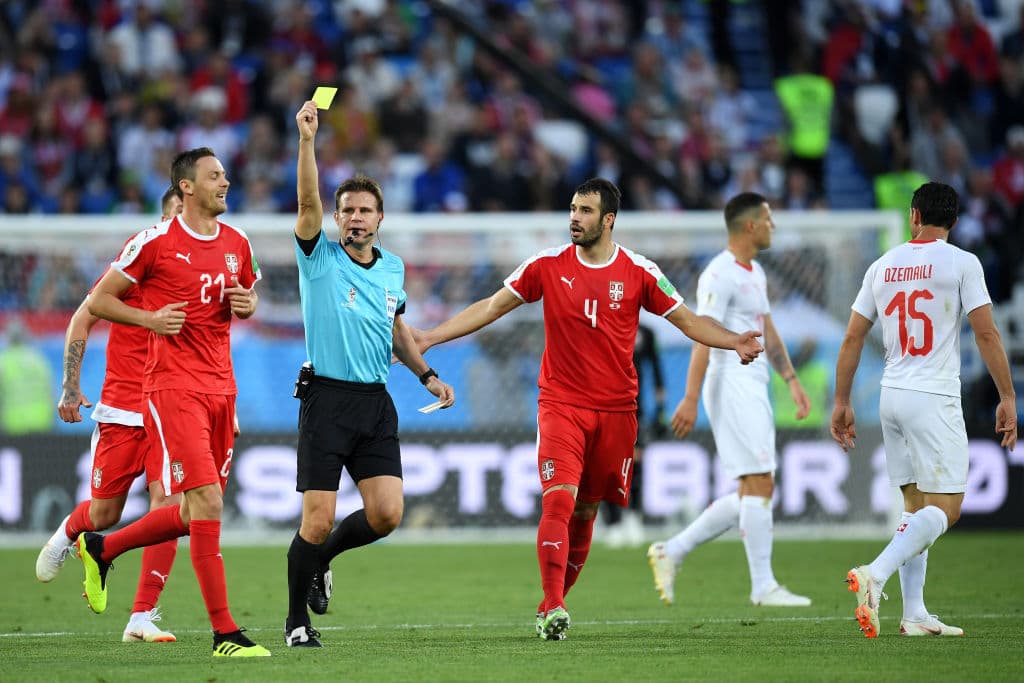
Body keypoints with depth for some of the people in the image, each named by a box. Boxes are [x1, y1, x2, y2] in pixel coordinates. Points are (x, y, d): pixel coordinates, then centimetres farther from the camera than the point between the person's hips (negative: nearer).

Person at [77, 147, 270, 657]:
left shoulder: (236, 243, 11)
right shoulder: (156, 242, -6)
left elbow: (249, 297, 28)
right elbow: (98, 300, 1)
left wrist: (246, 303, 4)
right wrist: (150, 318, -14)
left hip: (221, 388, 7)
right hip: (173, 389, -7)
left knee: (193, 514, 9)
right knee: (208, 503, -15)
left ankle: (101, 549, 33)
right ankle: (224, 633, -13)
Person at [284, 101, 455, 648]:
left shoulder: (393, 269, 12)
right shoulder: (320, 258, -3)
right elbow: (308, 202, -19)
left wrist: (427, 375, 20)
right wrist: (307, 140, -29)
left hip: (376, 403, 5)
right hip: (326, 399, -5)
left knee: (386, 513, -7)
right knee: (318, 520, -7)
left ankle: (321, 558, 23)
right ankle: (297, 620, 11)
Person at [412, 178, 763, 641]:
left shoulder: (638, 272, 0)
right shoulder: (548, 266, 0)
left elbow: (686, 319, 6)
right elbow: (491, 308, 6)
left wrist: (734, 342, -11)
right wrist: (429, 337, 0)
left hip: (616, 410, 1)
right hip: (561, 405, -1)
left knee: (585, 511, 7)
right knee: (558, 501, -17)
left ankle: (553, 604, 21)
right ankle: (552, 609, -21)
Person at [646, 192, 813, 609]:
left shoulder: (755, 273, 18)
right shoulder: (721, 275, -12)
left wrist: (791, 379, 15)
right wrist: (690, 399, -23)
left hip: (753, 389, 10)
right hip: (732, 385, -10)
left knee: (753, 493, 9)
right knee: (759, 484, -10)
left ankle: (671, 552, 13)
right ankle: (763, 586, -7)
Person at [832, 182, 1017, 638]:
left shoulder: (883, 266, 10)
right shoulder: (961, 263, -5)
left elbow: (852, 339, 11)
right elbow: (986, 333, -10)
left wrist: (842, 404, 17)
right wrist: (1007, 398, -5)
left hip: (892, 396, 6)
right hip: (935, 398, -6)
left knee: (917, 506, 13)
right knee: (944, 508, -5)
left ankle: (914, 614, 9)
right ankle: (876, 575, -26)